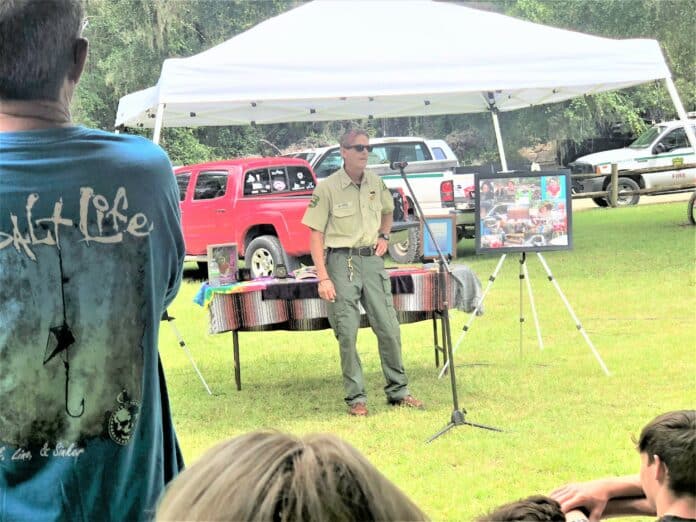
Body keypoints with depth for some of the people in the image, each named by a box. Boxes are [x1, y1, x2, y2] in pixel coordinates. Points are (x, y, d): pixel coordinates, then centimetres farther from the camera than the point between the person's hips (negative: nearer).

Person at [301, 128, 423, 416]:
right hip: (342, 262, -4)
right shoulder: (327, 188, -8)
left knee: (389, 328, 5)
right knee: (347, 333, -2)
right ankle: (356, 397, 8)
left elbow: (387, 212, 29)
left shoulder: (376, 183, 7)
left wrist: (384, 235, 9)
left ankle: (398, 390, 17)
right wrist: (323, 278, -14)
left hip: (372, 260, 4)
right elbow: (316, 236, -7)